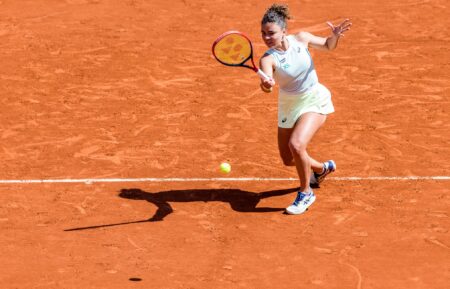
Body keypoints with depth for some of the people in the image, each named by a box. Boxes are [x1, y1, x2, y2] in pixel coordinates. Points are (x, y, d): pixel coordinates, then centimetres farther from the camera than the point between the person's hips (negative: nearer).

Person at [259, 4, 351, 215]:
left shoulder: (301, 38, -15)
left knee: (296, 144, -27)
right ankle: (321, 169, 46)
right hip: (289, 106, 3)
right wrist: (266, 84, -67)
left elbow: (328, 46, 4)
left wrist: (335, 36, -19)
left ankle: (306, 193, -5)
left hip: (314, 101, -3)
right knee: (288, 160, 12)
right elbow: (267, 81, -43)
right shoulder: (268, 59, -22)